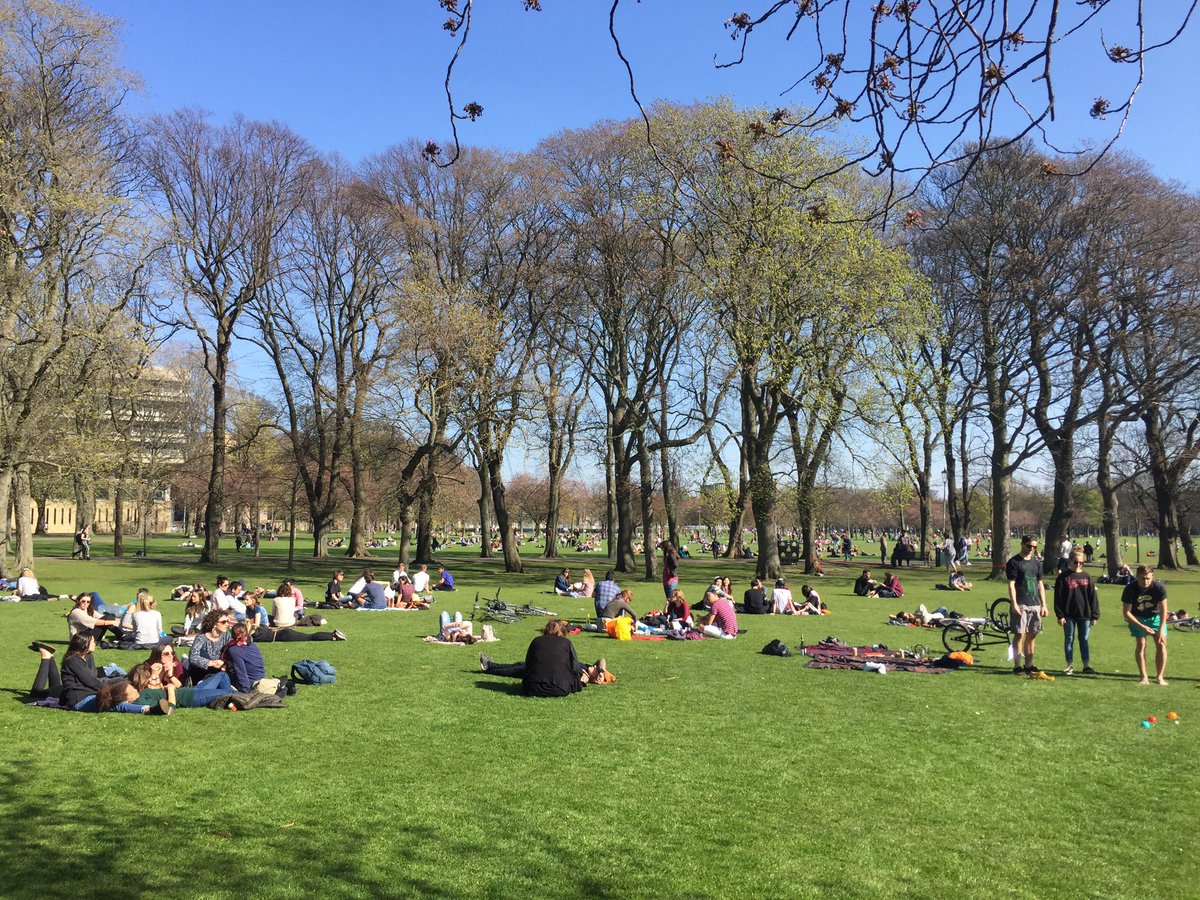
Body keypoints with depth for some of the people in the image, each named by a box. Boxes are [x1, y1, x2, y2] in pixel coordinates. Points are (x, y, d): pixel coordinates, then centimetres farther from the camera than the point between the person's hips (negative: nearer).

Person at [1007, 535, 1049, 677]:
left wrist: (1044, 605, 11)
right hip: (1021, 605, -5)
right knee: (1019, 635, -5)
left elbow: (1040, 584, 17)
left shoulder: (1037, 562, 15)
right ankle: (1017, 666, 0)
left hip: (1035, 604, 5)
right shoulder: (1014, 562, -2)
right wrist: (1014, 603, -17)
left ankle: (1028, 666, 15)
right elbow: (1011, 584, -8)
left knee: (1032, 635, 7)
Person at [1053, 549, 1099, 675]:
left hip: (1084, 614, 2)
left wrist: (1095, 615, 4)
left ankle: (1086, 665, 16)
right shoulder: (1063, 577, -3)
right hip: (1069, 615, -2)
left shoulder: (1087, 577, 5)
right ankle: (1070, 665, 13)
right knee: (1069, 639, 6)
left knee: (1084, 640, 9)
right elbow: (1058, 597, -4)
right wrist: (1059, 615, -8)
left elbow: (1093, 597, 7)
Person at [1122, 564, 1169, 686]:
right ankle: (1144, 677, -2)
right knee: (1141, 644, -10)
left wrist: (1161, 629, -20)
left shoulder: (1159, 587, -24)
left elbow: (1163, 609, -15)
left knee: (1161, 644, -8)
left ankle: (1160, 677, 2)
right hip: (1137, 618, -1)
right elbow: (1127, 612, -19)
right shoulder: (1130, 589, -25)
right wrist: (1142, 627, -26)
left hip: (1156, 616, 1)